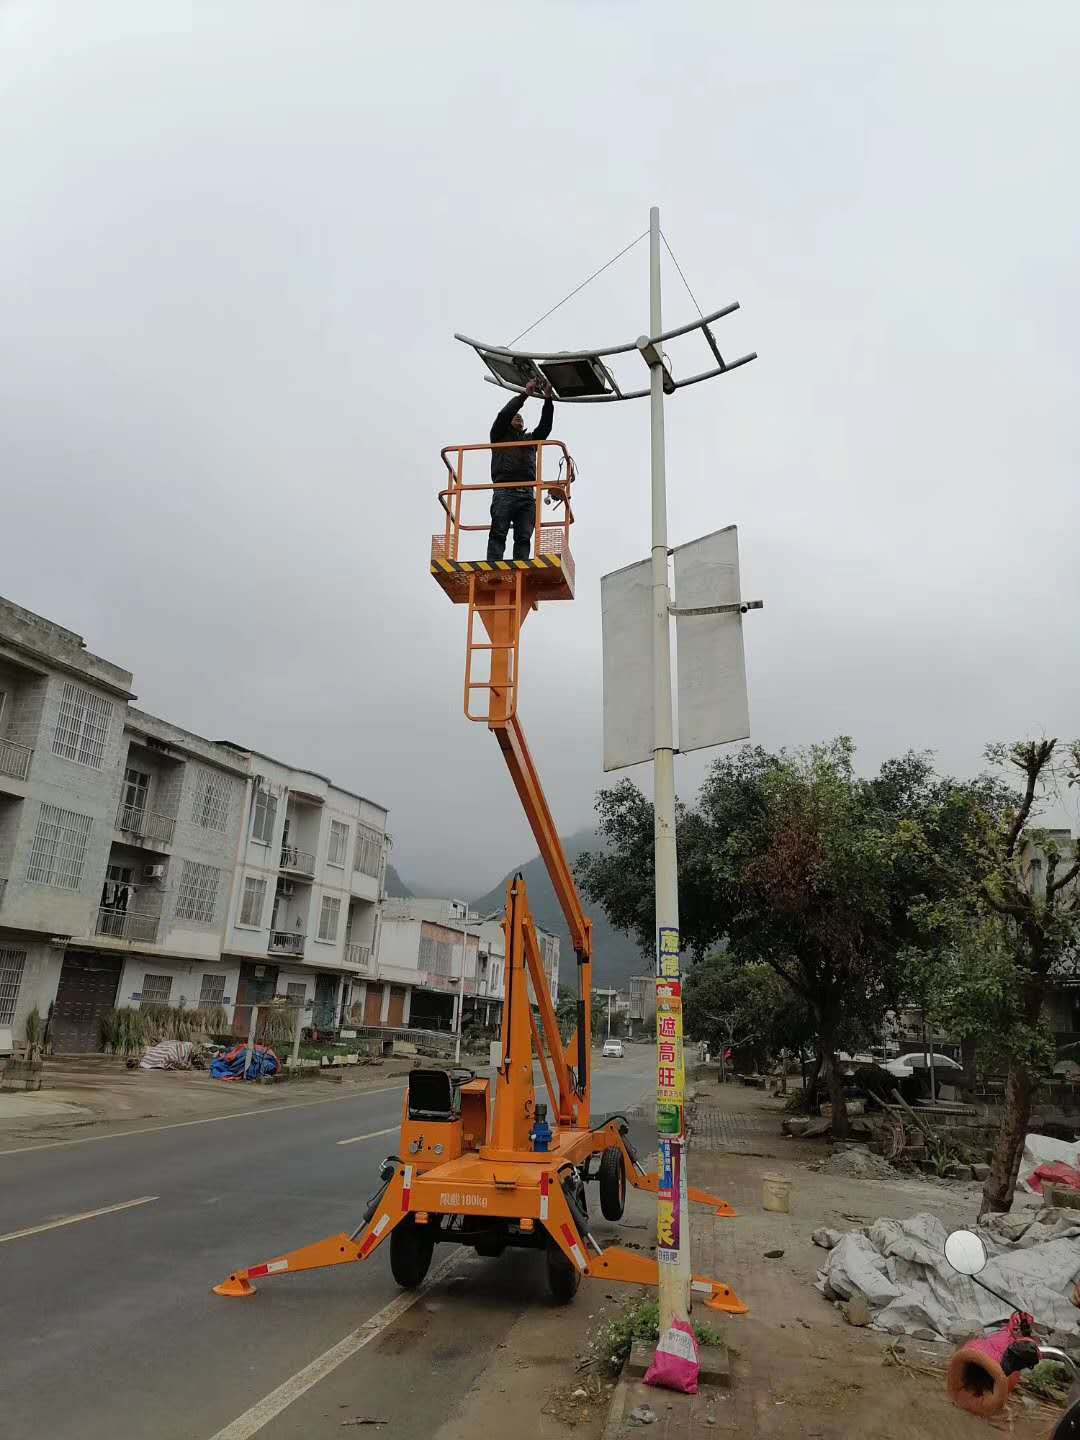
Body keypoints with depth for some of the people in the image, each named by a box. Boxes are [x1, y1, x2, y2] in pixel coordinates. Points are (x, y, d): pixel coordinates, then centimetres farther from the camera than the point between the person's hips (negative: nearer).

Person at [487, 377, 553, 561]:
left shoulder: (531, 438, 34)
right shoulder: (500, 435, 22)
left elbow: (545, 425, 21)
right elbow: (504, 414, 6)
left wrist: (547, 398, 12)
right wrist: (525, 393, 7)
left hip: (527, 495, 4)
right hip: (504, 491, -4)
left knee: (524, 538, -9)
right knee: (498, 534, -16)